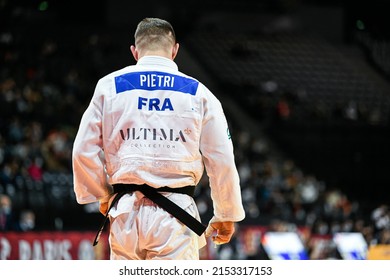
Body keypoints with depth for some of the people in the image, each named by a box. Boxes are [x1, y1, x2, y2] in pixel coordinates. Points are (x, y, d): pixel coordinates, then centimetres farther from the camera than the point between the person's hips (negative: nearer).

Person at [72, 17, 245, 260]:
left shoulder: (109, 87, 5)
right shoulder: (198, 93, 3)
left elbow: (84, 151, 3)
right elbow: (222, 160, 5)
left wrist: (102, 196, 19)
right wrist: (226, 216, 17)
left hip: (126, 212, 2)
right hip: (175, 211, -2)